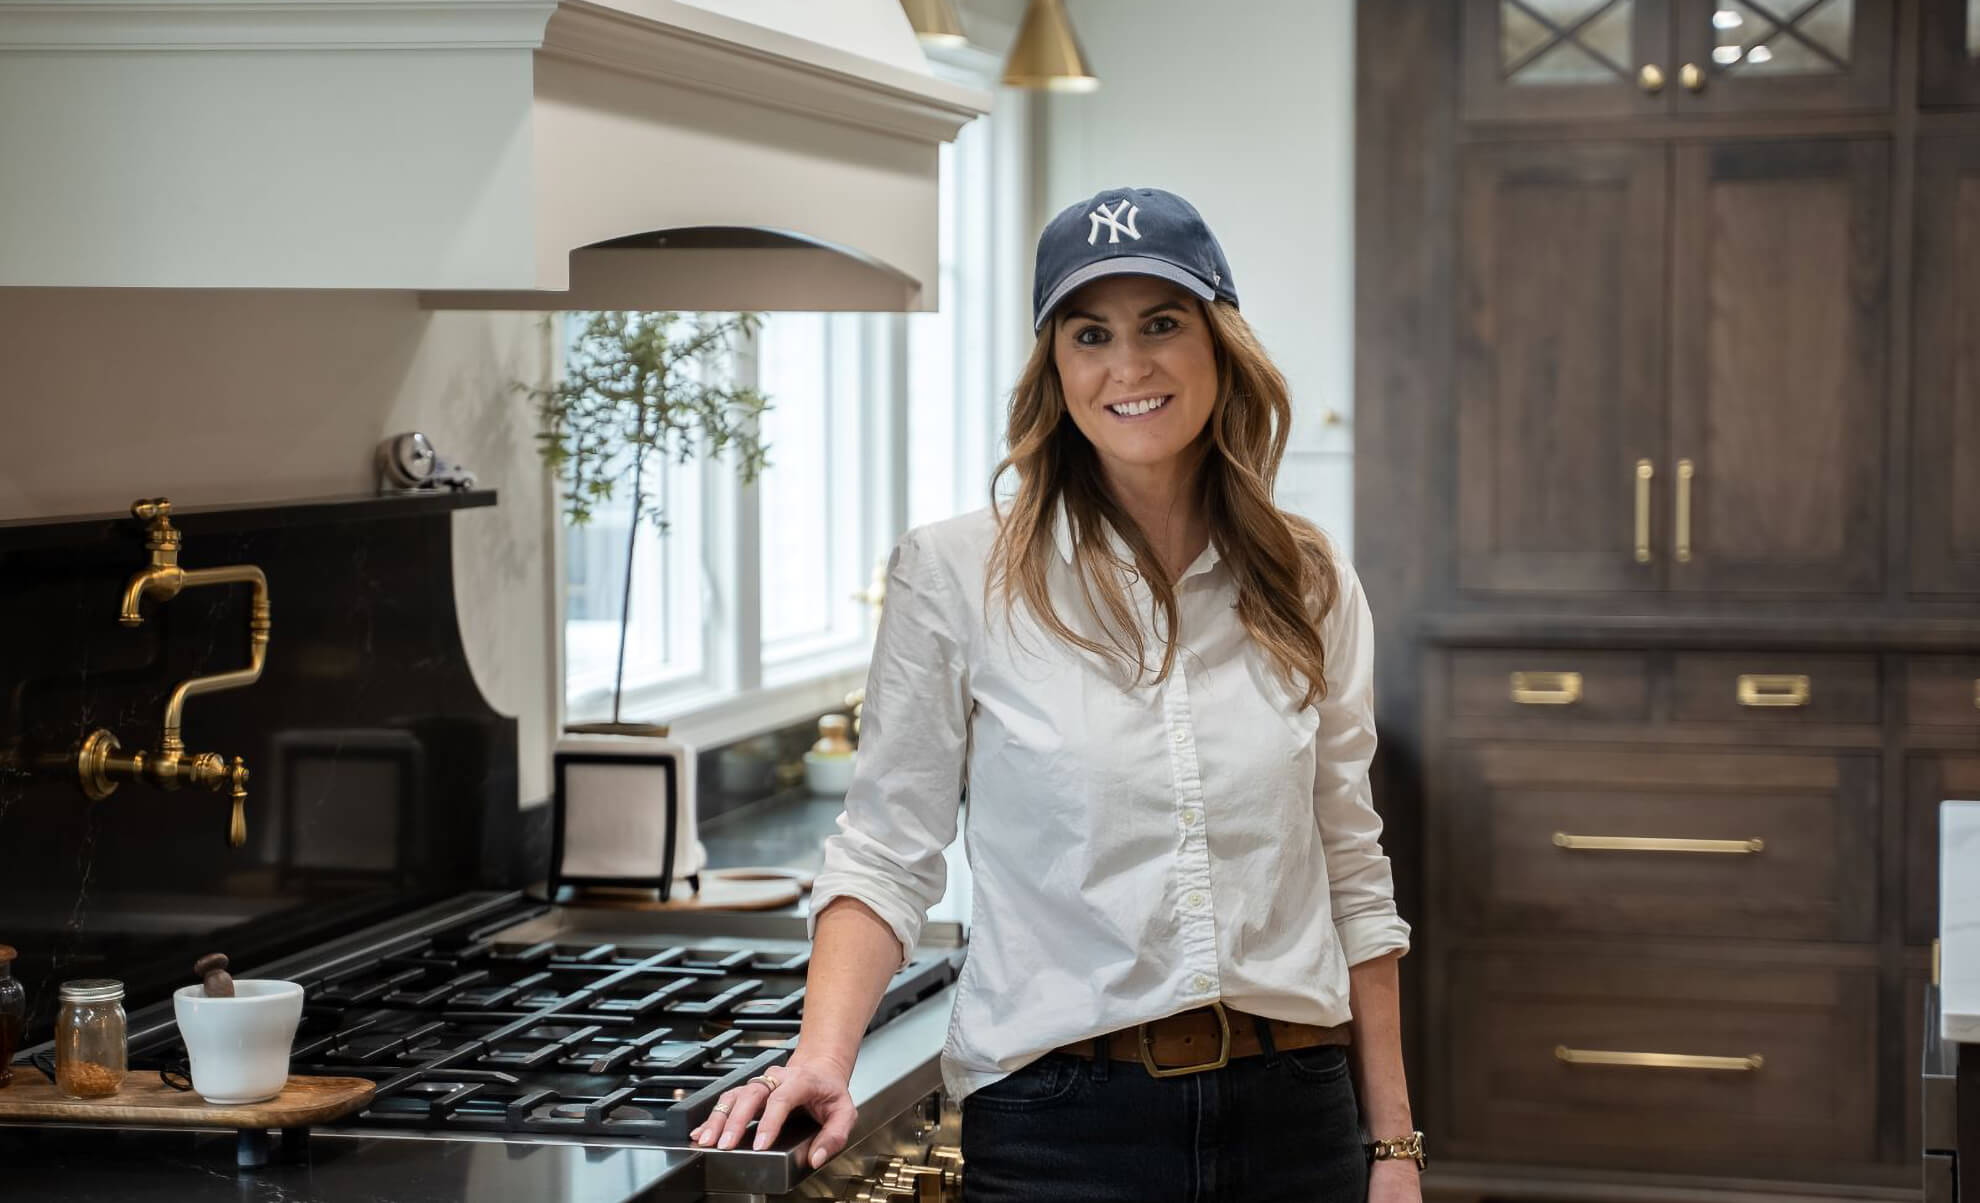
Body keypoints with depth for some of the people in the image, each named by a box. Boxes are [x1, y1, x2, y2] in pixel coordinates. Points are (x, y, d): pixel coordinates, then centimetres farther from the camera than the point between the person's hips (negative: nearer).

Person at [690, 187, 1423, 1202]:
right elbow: (886, 849, -4)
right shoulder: (953, 574, -4)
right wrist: (824, 1056, -19)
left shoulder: (1309, 587, 5)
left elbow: (1351, 877, 9)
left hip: (1294, 1118, 3)